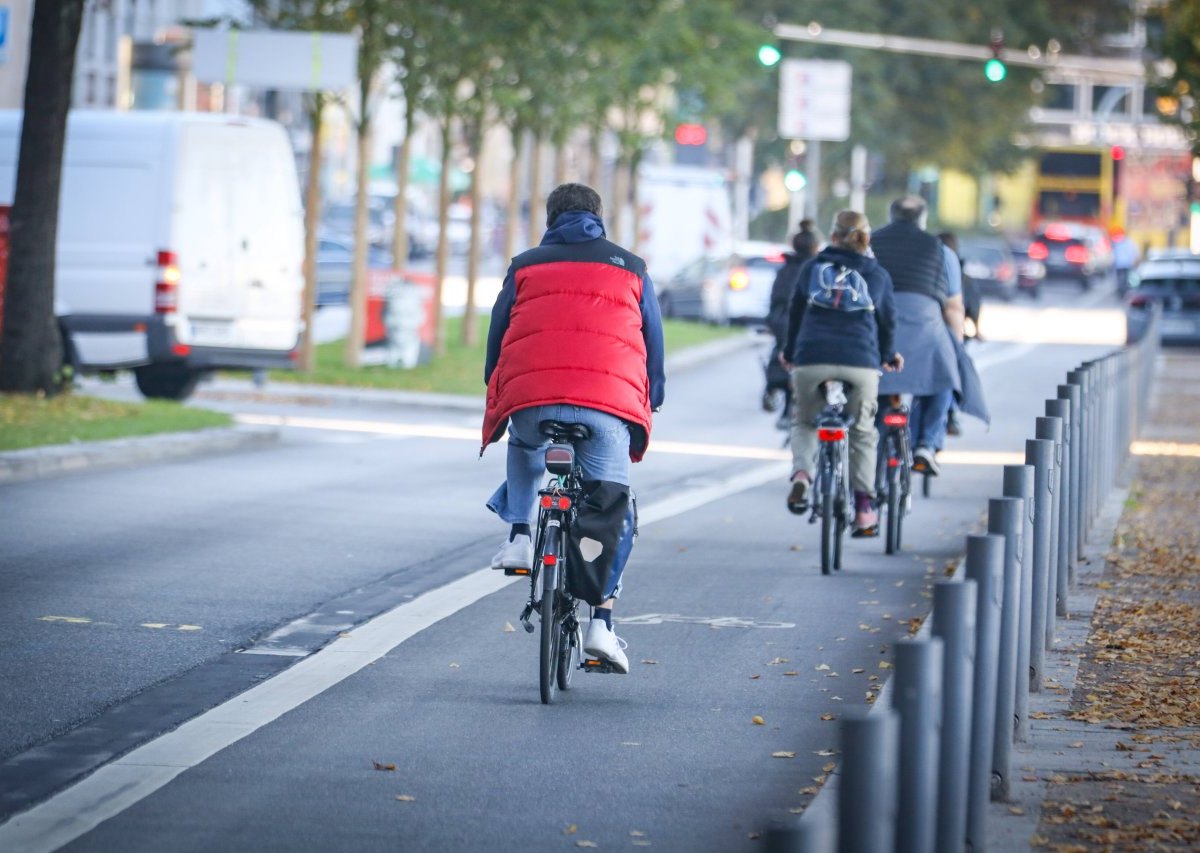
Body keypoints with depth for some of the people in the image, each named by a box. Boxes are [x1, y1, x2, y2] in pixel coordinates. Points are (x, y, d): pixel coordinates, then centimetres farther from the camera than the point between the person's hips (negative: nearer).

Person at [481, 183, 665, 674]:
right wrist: (649, 403, 32)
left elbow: (497, 335, 20)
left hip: (530, 398, 1)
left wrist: (496, 397, 33)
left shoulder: (525, 266, 19)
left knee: (525, 452, 36)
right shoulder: (630, 269, 20)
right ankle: (602, 622, -4)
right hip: (608, 404, -1)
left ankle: (520, 536, 16)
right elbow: (653, 344, 21)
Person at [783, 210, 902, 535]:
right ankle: (863, 508, 11)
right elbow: (888, 321, 22)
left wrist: (790, 352, 34)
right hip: (861, 363, 0)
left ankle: (801, 471, -8)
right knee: (863, 433, 15)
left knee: (804, 422, 21)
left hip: (811, 361, 0)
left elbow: (795, 313, 19)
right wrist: (888, 356, 41)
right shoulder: (877, 275, 14)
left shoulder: (811, 268, 13)